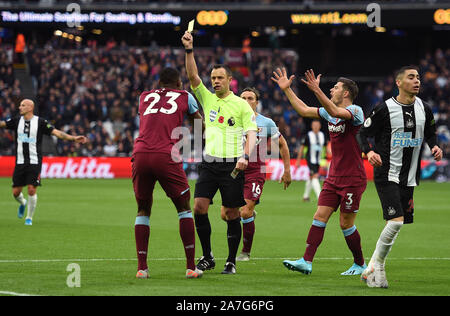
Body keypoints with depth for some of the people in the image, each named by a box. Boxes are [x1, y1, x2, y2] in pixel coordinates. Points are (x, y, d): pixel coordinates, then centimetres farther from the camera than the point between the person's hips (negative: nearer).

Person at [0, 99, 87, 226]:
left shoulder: (40, 122, -4)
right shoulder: (17, 121, 6)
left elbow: (57, 133, -8)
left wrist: (73, 138, -18)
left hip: (34, 162, -3)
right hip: (20, 162, 3)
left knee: (32, 190, -10)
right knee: (16, 192, 3)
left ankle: (29, 218, 8)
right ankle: (23, 203, 38)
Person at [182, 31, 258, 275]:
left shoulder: (241, 104, 3)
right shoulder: (207, 98, 11)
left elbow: (252, 133, -2)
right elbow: (193, 76, -1)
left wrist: (245, 156, -18)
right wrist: (189, 50, -14)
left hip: (232, 165, -3)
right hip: (209, 163, 3)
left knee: (232, 213, -2)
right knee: (199, 207, -9)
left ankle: (231, 261, 7)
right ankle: (207, 257, 4)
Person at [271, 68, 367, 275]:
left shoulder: (355, 111, -13)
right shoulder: (330, 111, 12)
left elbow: (335, 112, -33)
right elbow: (303, 110, 18)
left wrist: (317, 90, -43)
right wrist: (287, 89, 14)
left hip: (353, 179, -7)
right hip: (333, 178, 7)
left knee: (346, 224, -2)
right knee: (320, 216, -3)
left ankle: (360, 264, 15)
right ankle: (306, 262, -8)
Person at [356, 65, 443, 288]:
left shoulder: (424, 109, 6)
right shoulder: (385, 109, -9)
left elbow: (430, 134, 22)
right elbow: (363, 133, -2)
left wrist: (434, 146, 1)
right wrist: (369, 152, -21)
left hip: (409, 177, 6)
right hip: (386, 175, -6)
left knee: (395, 224, 7)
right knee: (396, 221, -19)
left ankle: (372, 270, 19)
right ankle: (376, 266, -4)